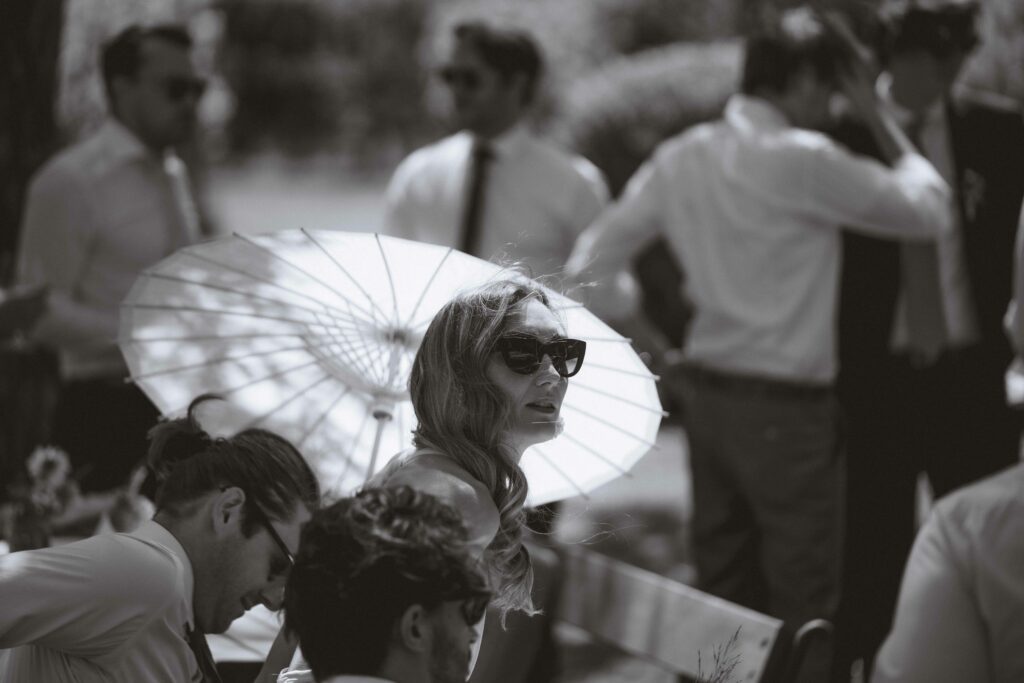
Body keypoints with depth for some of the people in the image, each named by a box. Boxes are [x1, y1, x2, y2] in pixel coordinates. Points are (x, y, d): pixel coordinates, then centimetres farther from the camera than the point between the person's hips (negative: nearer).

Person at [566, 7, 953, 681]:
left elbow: (593, 258, 9)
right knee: (803, 607, 0)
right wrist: (882, 121, 1)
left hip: (706, 391, 7)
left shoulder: (682, 157, 6)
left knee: (722, 598, 14)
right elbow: (930, 210, -8)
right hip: (787, 407, -7)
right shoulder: (804, 160, -15)